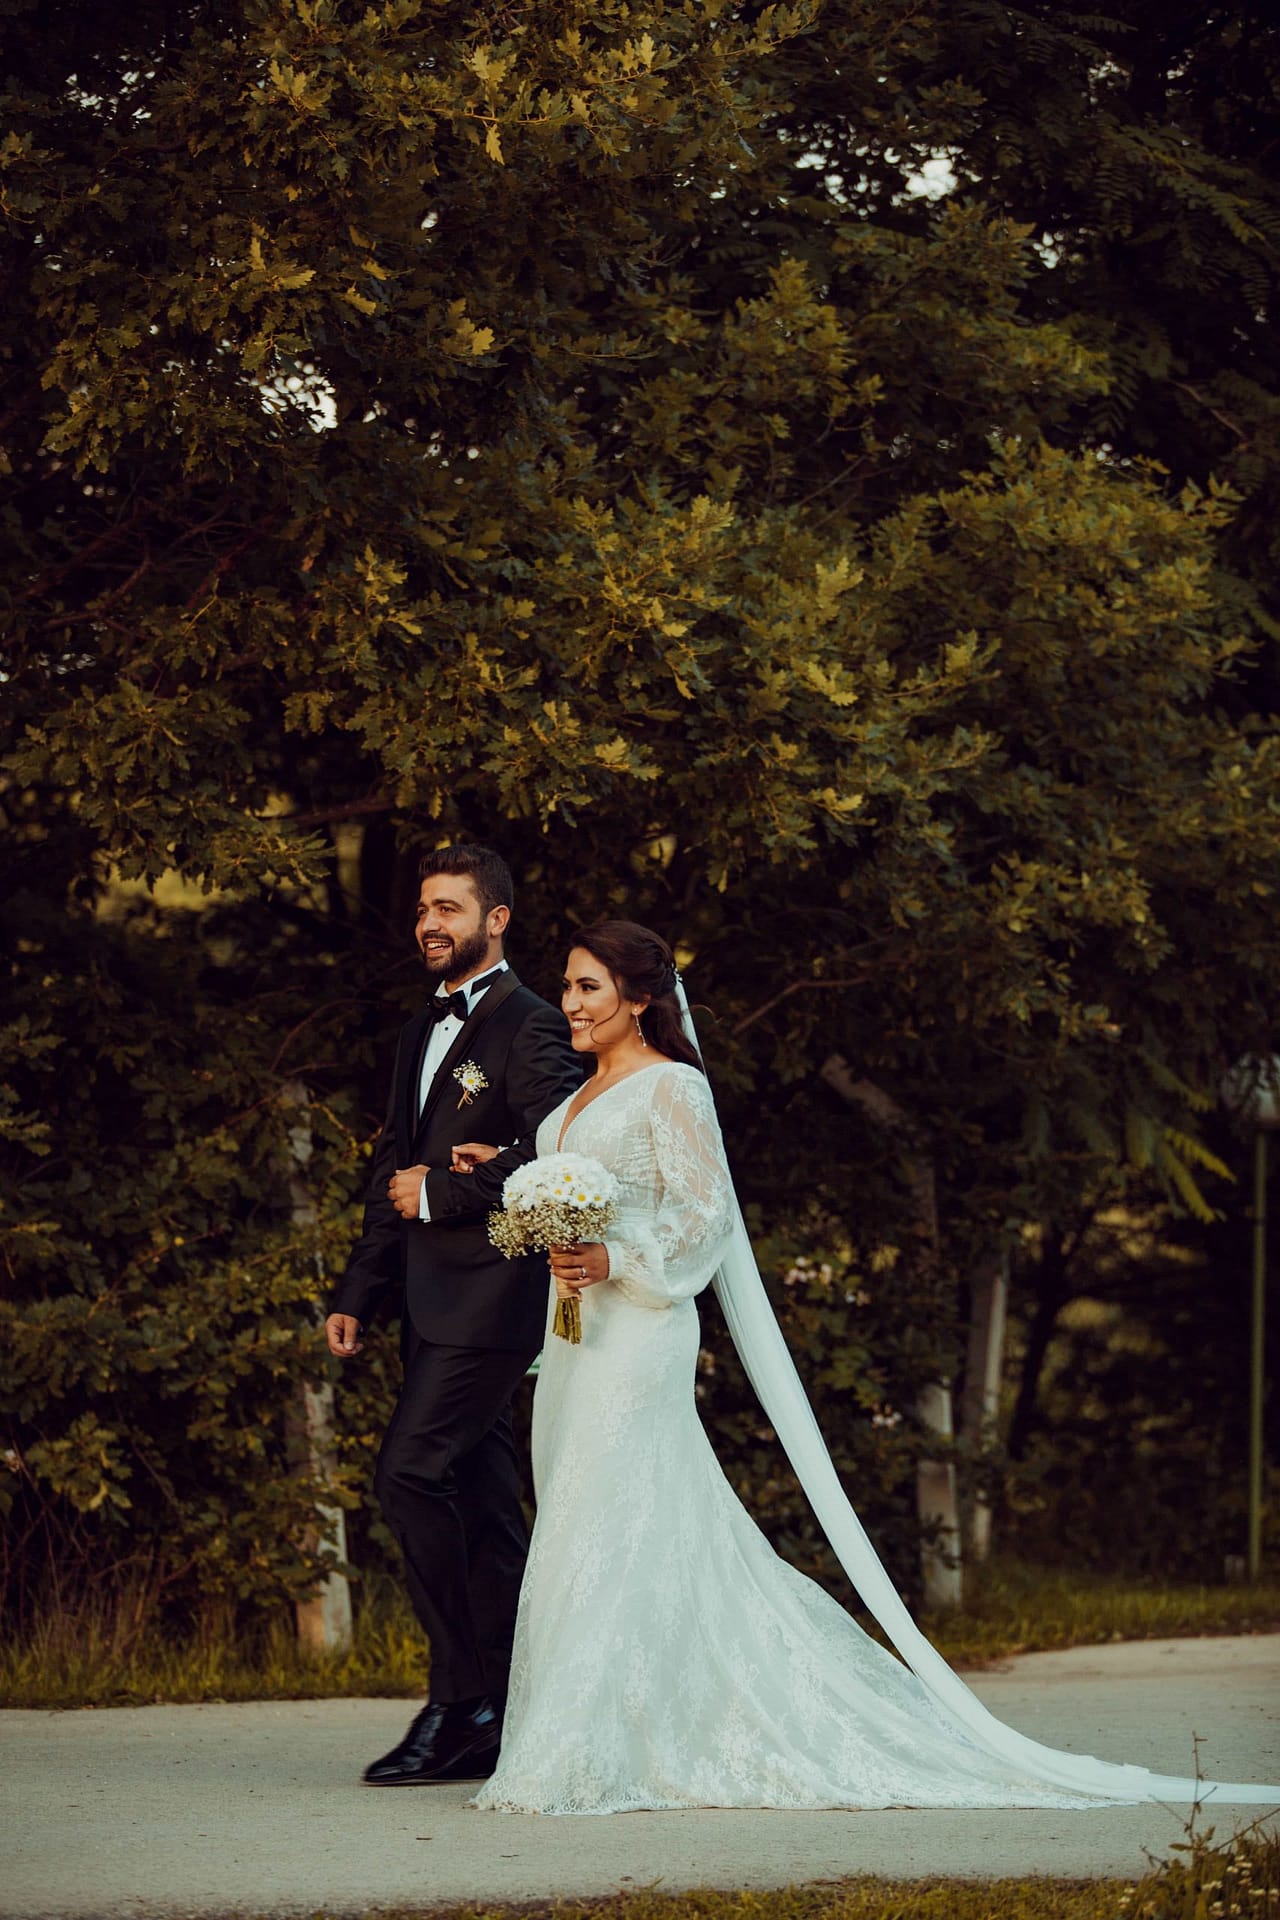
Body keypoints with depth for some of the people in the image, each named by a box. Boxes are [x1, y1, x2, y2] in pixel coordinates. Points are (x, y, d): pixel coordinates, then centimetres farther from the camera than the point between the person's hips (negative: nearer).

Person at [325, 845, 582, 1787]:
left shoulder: (529, 1028, -8)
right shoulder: (423, 1031, 19)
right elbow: (394, 1171, 23)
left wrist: (440, 1195, -11)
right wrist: (357, 1294, 17)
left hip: (490, 1294, -9)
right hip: (433, 1303, 9)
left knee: (410, 1473, -15)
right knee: (481, 1503, 9)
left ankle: (463, 1700, -9)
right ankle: (511, 1718, 11)